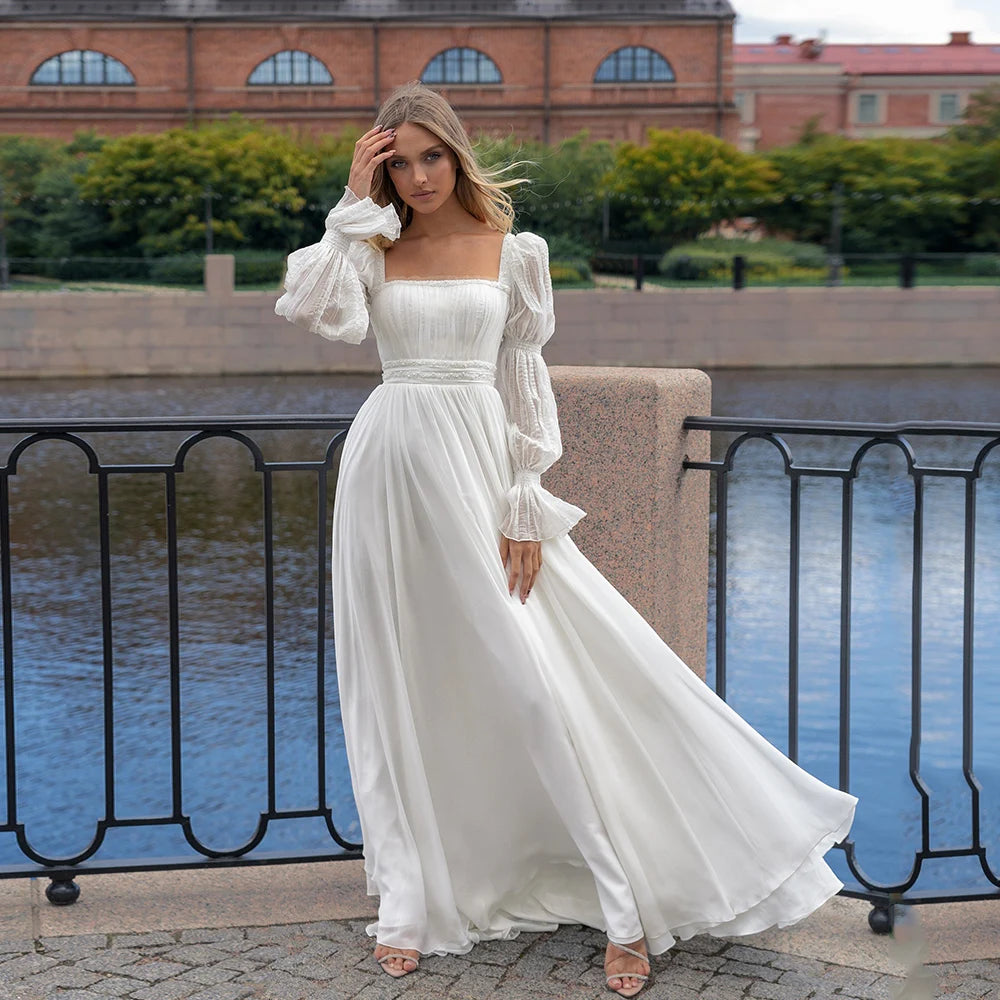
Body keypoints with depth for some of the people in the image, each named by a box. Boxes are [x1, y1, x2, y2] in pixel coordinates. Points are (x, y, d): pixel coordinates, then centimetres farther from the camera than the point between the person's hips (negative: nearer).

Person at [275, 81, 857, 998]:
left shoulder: (511, 251, 4)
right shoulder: (373, 249, 6)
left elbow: (525, 379, 4)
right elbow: (320, 311, -14)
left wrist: (525, 507, -3)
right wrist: (353, 206, -8)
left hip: (475, 466, -1)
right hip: (390, 469, 2)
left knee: (530, 678, -4)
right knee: (405, 688, 7)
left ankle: (627, 905, 6)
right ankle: (415, 900, 19)